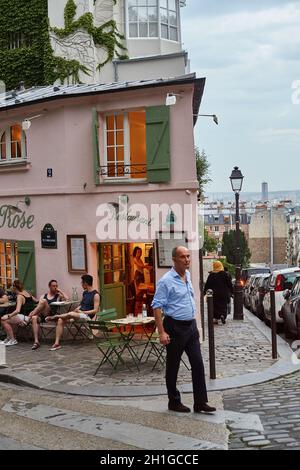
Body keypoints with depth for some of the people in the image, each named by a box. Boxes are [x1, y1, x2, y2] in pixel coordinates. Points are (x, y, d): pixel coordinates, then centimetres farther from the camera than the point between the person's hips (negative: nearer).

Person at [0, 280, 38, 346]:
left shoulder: (20, 296, -16)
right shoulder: (27, 293, 8)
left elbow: (17, 311, -27)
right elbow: (36, 301, 23)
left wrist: (8, 316, -23)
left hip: (25, 318, -10)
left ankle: (12, 340, -5)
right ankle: (9, 337, 20)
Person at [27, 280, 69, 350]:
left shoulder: (59, 296, 14)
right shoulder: (44, 296, 23)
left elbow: (67, 299, -7)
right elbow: (38, 307, 13)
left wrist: (60, 291, 4)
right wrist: (33, 312, -8)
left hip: (53, 315, -3)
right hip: (42, 316, 3)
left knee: (44, 301, -26)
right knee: (34, 318, -33)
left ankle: (31, 315, -14)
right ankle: (36, 341, -36)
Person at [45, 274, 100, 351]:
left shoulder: (95, 295, -9)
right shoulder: (85, 293, 18)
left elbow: (95, 310, -13)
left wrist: (82, 312, -17)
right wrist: (77, 309, 2)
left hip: (87, 316, -8)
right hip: (79, 314, 8)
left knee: (70, 314, -33)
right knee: (60, 320, -14)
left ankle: (55, 317, -4)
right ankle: (57, 343, -19)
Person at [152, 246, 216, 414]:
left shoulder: (188, 275, 10)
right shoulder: (166, 281, -14)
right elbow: (157, 307, -16)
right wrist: (162, 332, -21)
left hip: (191, 326, 7)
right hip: (175, 327, -7)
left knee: (198, 364, 2)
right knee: (173, 367, 6)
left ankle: (200, 402, 6)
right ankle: (174, 402, 18)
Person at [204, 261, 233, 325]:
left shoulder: (211, 275, 0)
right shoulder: (224, 274, -3)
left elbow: (207, 285, 4)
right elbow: (229, 284, 0)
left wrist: (204, 292, 12)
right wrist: (231, 291, 7)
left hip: (215, 294, 1)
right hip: (224, 294, -1)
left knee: (215, 306, 8)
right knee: (224, 306, 7)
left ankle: (216, 319, 4)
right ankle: (223, 315, -15)